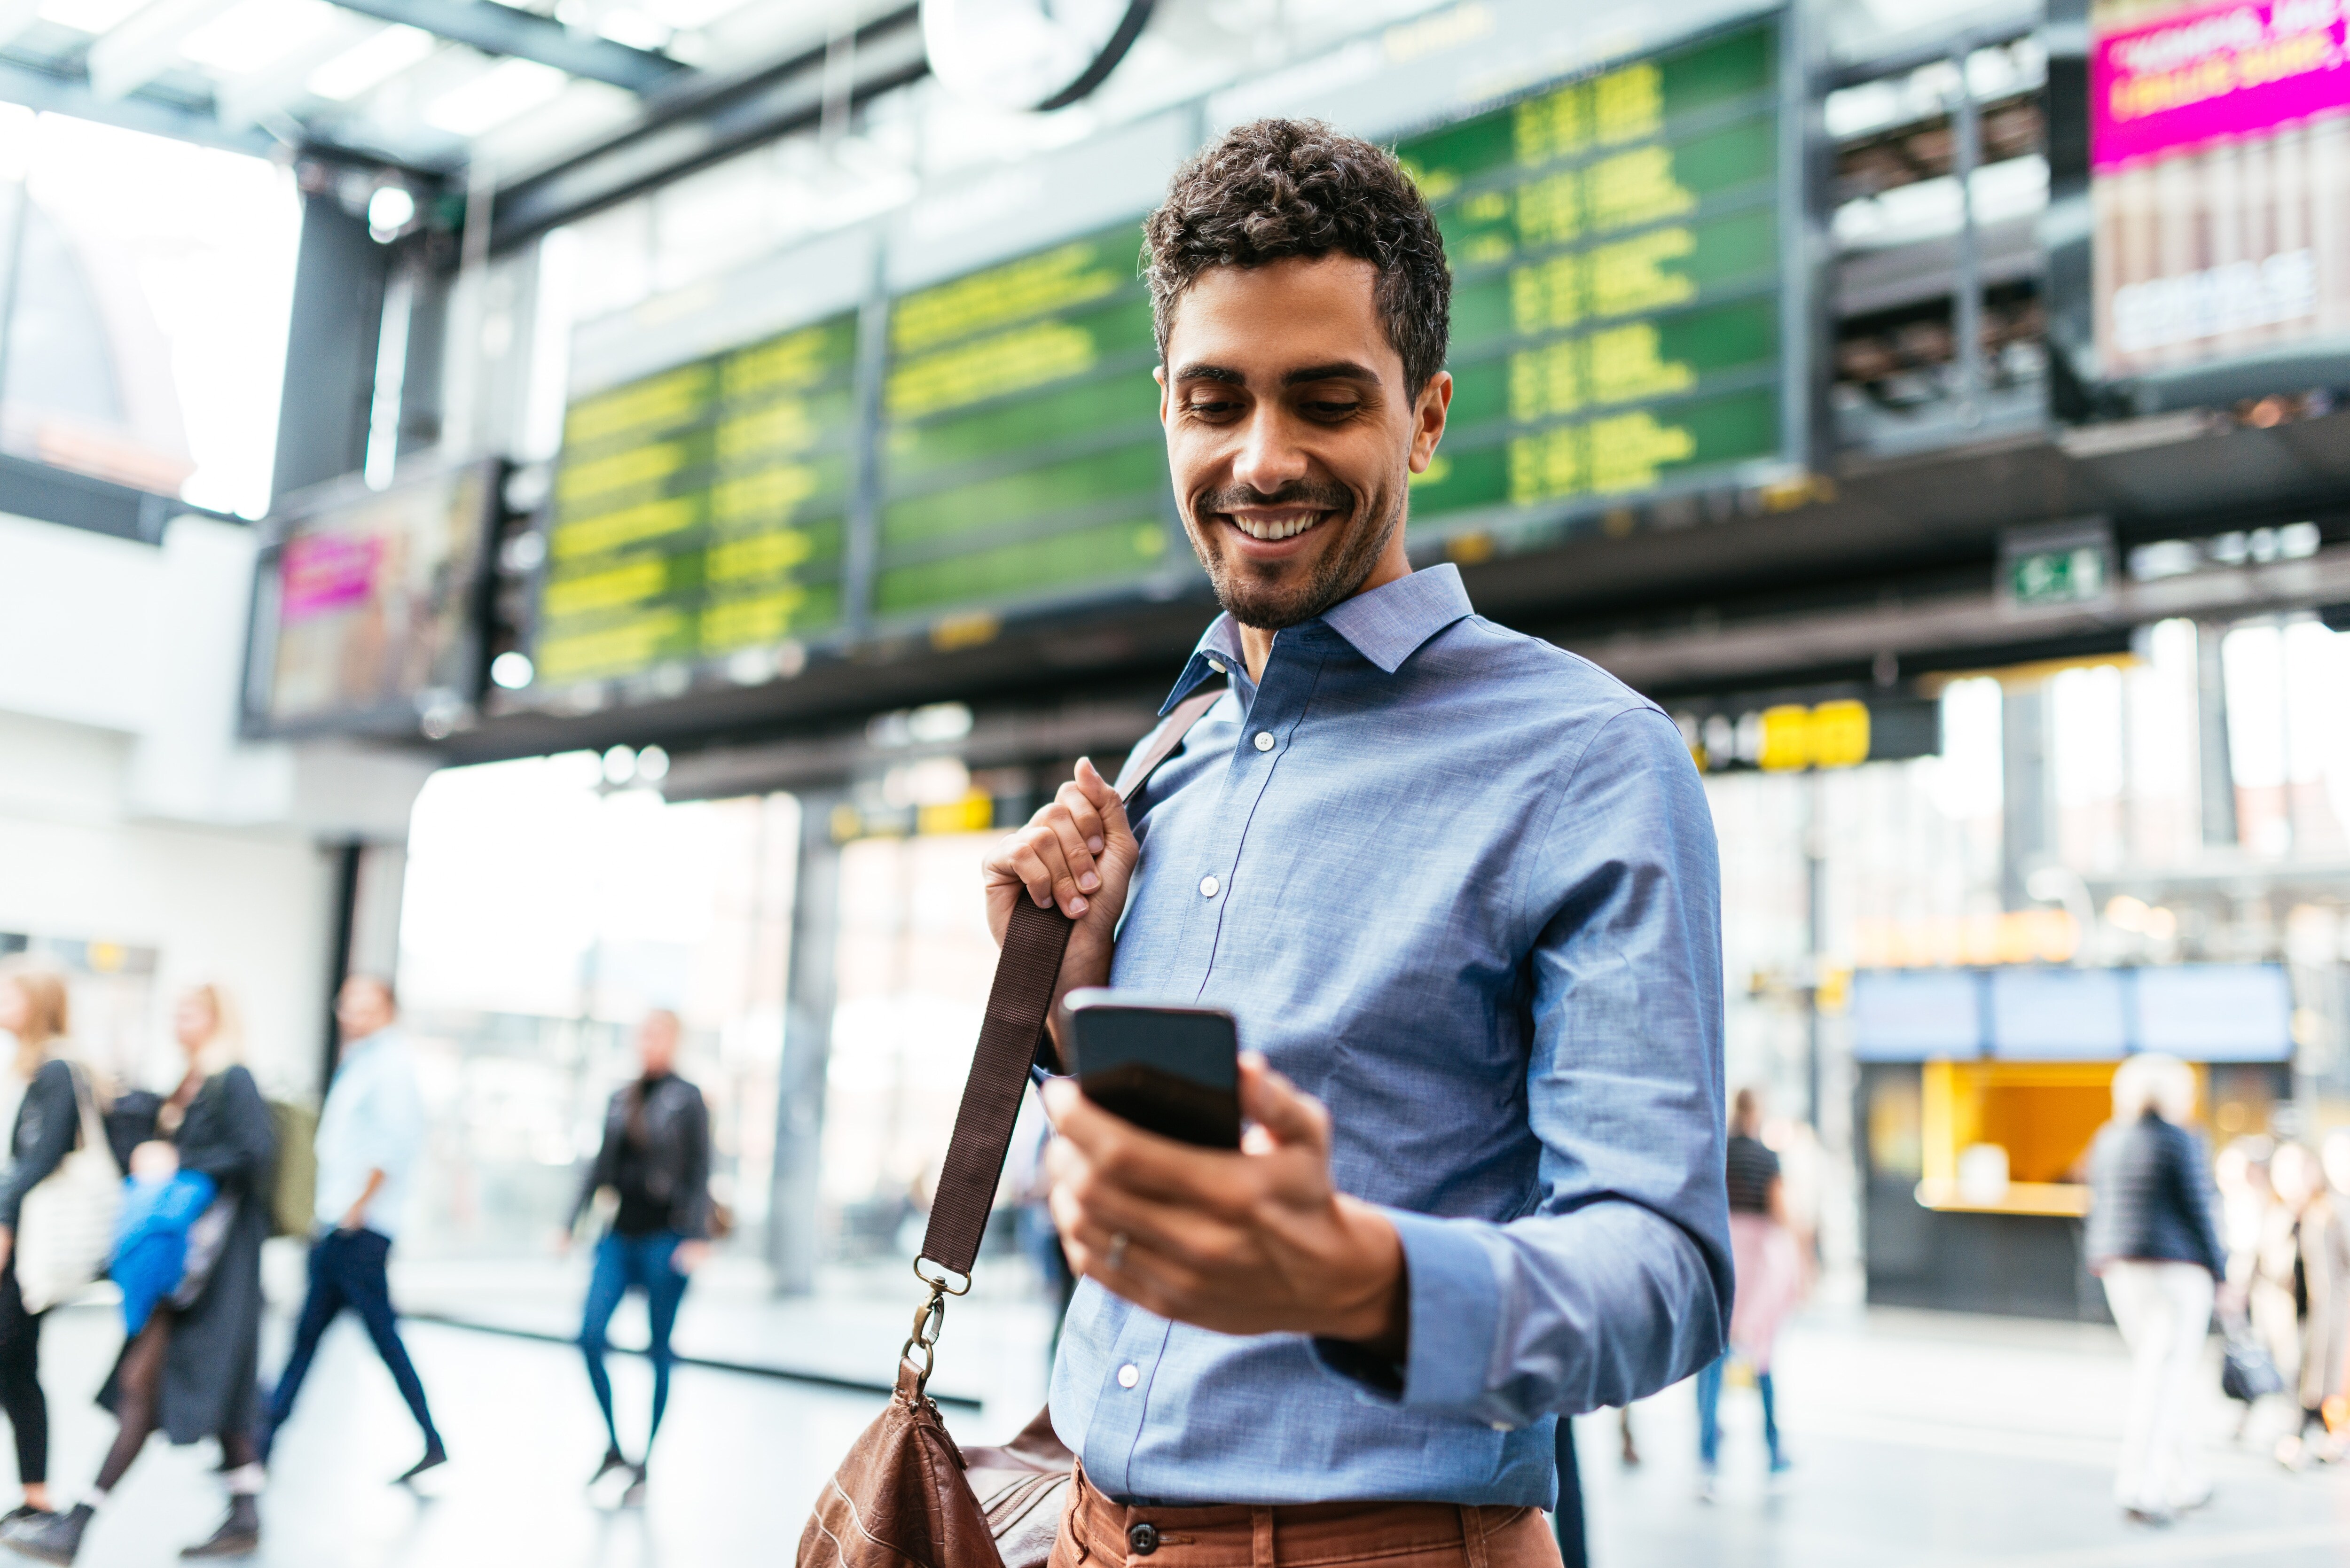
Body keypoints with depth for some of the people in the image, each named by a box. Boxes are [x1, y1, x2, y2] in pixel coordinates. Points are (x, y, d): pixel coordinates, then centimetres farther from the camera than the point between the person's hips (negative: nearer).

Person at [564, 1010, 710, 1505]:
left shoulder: (687, 1100, -2)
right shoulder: (621, 1099, 12)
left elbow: (700, 1173, -6)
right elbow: (602, 1166, 17)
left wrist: (697, 1237, -14)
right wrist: (575, 1223, 14)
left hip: (664, 1238, -4)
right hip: (620, 1236, 4)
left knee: (659, 1352, 3)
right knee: (590, 1335, -8)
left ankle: (644, 1465, 14)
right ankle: (613, 1447, 9)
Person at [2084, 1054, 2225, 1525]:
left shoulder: (2108, 1141, 8)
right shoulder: (2182, 1142, -11)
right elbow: (2197, 1210, -12)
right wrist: (2217, 1269, -4)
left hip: (2122, 1267, 7)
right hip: (2177, 1269, -7)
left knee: (2153, 1369, 18)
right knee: (2165, 1377, -5)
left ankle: (2187, 1479, 26)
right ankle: (2139, 1485, -12)